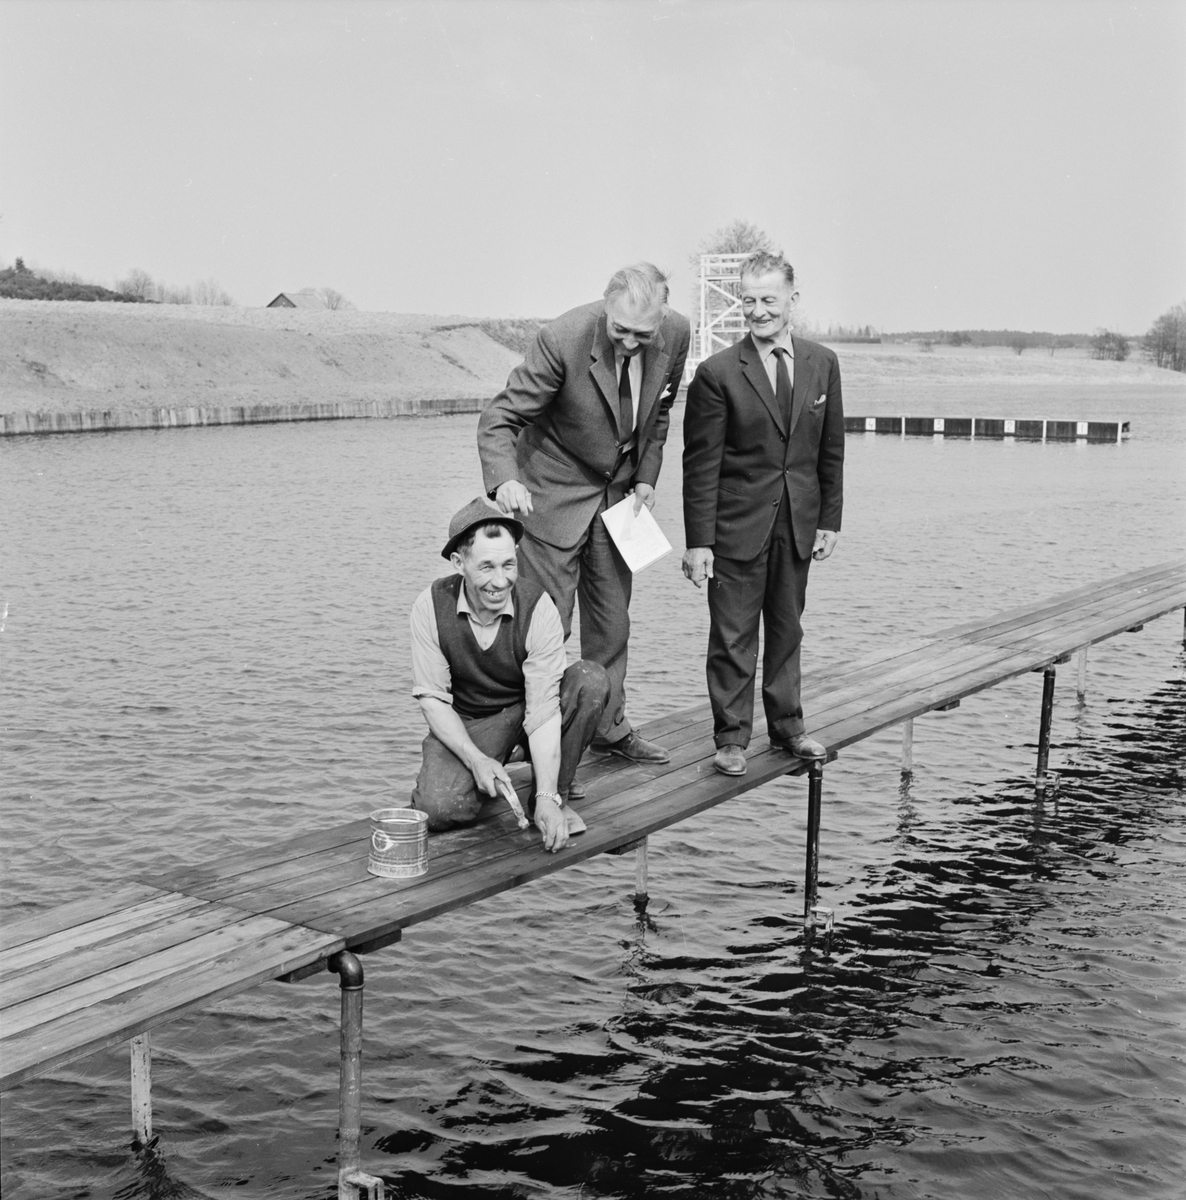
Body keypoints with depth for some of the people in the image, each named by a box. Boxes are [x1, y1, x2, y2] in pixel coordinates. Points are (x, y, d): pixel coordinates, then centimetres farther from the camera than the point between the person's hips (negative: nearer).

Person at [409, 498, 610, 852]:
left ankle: (556, 796, -10)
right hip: (464, 724, 0)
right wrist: (476, 760, -25)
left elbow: (543, 709, -26)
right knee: (438, 808, -29)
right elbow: (432, 698, -12)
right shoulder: (431, 606, -17)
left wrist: (547, 799, -33)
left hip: (525, 713, 0)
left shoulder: (538, 607, -22)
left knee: (591, 681, -29)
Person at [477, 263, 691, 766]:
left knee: (611, 620, 15)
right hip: (555, 492, -5)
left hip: (619, 491, 5)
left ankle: (609, 726, 31)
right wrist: (504, 480, -42)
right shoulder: (563, 339, -28)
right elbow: (499, 418, -25)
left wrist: (647, 476, 1)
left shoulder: (676, 333, -13)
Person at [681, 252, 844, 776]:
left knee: (787, 628, 16)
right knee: (732, 635, 3)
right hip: (737, 526, -4)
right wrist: (698, 540, -12)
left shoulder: (822, 364, 3)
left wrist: (829, 520, 6)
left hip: (798, 524, 4)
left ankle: (787, 724, 30)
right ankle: (731, 738, 15)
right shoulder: (717, 373, -10)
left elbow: (830, 451, 9)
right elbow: (701, 464, -9)